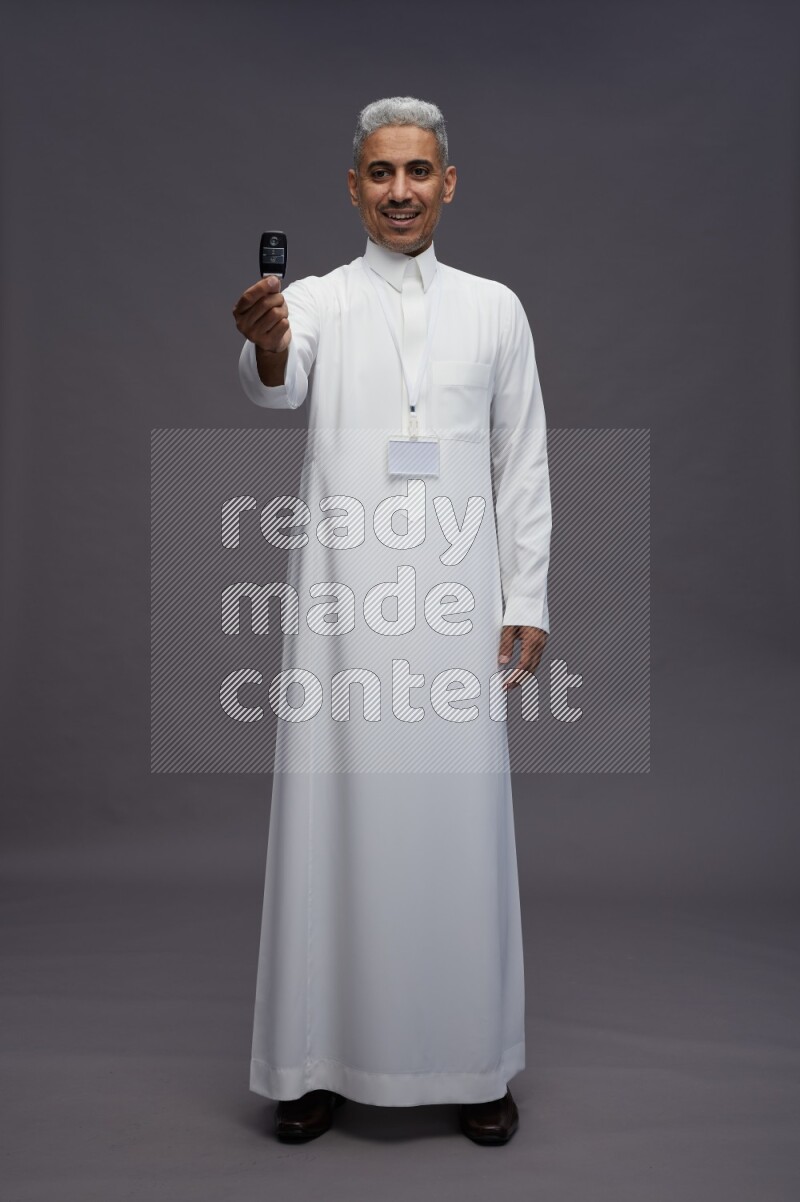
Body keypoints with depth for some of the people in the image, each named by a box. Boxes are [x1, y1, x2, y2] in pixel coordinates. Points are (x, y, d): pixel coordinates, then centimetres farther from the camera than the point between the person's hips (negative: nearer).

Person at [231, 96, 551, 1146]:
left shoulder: (494, 309, 11)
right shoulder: (318, 300, 6)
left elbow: (524, 466, 9)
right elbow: (279, 387, -16)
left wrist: (527, 601, 3)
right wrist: (266, 343, -40)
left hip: (456, 604, 1)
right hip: (343, 602, -1)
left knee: (459, 823, 5)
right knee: (334, 816, 3)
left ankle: (472, 1060, 21)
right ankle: (321, 1058, 19)